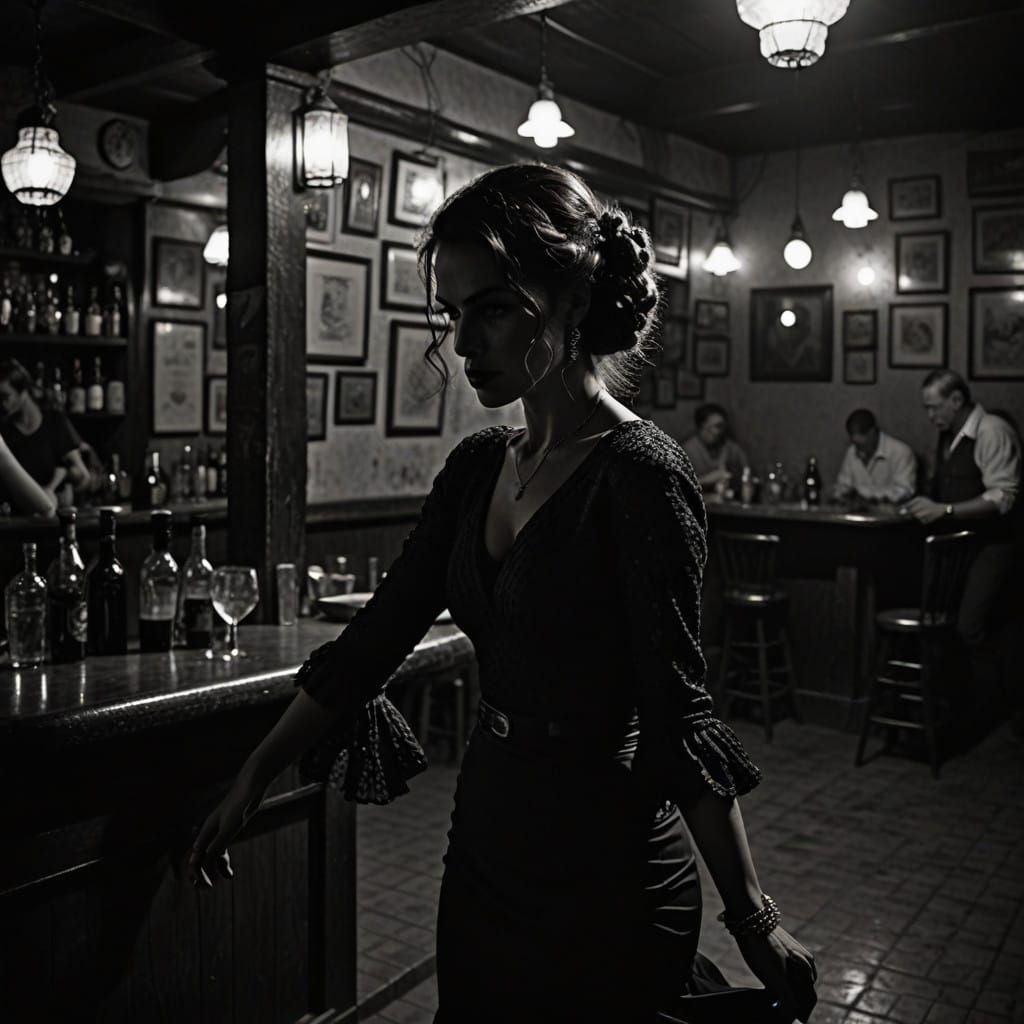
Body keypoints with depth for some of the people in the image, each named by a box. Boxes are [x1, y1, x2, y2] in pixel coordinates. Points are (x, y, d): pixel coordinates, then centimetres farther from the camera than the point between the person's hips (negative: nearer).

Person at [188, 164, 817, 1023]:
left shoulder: (641, 474, -17)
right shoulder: (477, 467, 3)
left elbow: (678, 717, -17)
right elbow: (374, 639, 6)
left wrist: (754, 919, -15)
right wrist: (251, 784, 8)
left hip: (604, 878, -7)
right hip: (484, 846, 7)